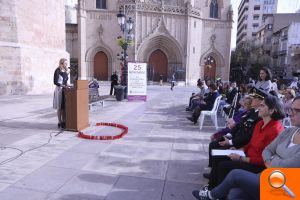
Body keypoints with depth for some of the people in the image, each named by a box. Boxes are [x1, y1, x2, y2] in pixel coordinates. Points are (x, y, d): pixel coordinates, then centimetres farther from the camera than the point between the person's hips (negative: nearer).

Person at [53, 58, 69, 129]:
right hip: (59, 90, -7)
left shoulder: (65, 72, 12)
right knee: (59, 107, 0)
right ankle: (60, 122, 9)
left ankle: (63, 121, 17)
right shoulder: (57, 71, -10)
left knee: (65, 107, 8)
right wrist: (63, 86, -21)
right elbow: (55, 82, -15)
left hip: (65, 90, 7)